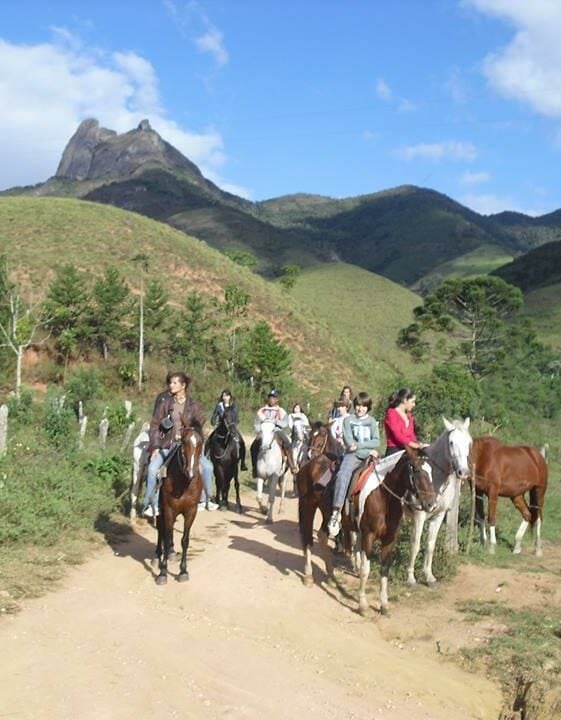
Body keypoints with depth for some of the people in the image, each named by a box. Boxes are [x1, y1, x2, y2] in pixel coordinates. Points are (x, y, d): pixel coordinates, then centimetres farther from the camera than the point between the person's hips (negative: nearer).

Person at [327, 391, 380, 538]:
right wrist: (368, 450, -10)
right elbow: (349, 441, -2)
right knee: (342, 475, -30)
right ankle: (336, 513, -36)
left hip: (369, 455, 3)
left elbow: (376, 442, 5)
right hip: (353, 455, -3)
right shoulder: (348, 420, 11)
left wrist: (359, 445, -9)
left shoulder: (371, 421, 17)